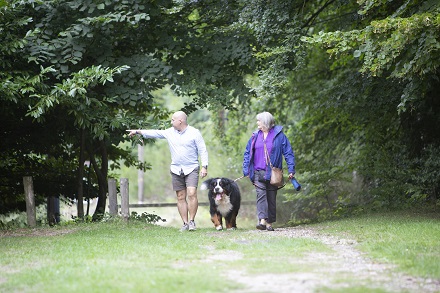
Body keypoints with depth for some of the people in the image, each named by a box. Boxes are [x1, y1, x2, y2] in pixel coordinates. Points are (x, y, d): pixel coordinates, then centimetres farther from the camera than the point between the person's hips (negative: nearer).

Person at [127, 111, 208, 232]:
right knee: (181, 197, 2)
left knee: (192, 194, -17)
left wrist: (204, 167, -11)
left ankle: (191, 221, -8)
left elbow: (203, 150, -4)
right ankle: (185, 223, 6)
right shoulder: (170, 132, 9)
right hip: (176, 170, 4)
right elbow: (155, 133, 16)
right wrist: (138, 131, 17)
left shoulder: (194, 133, -4)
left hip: (191, 169, -4)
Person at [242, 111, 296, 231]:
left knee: (271, 197, 5)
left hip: (273, 172, -1)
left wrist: (291, 170, -5)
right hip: (258, 172, 1)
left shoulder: (279, 135, 0)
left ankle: (270, 223, 13)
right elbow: (247, 153, 14)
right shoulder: (255, 136, 9)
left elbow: (288, 153, 1)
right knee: (261, 195, -14)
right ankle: (262, 220, -25)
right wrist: (246, 170, 6)